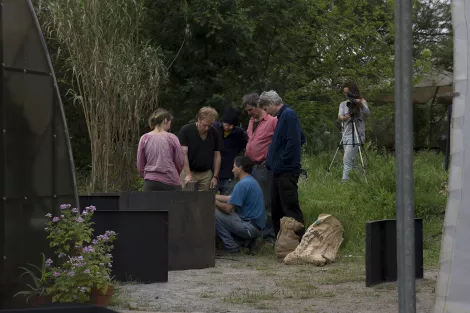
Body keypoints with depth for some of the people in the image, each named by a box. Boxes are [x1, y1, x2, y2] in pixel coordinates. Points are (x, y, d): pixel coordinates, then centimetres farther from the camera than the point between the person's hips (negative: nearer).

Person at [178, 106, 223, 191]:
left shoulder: (214, 134, 2)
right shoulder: (186, 130, -9)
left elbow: (217, 156, 8)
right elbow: (183, 154, -13)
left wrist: (215, 176, 0)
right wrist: (188, 174, -22)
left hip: (206, 174, 3)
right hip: (189, 171, -3)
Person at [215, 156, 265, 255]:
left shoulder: (242, 184, -17)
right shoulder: (251, 181, 15)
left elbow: (228, 208, -17)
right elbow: (230, 198, 21)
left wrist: (214, 202, 1)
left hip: (250, 227, -10)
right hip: (257, 226, 10)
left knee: (215, 213, -12)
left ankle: (230, 247, -4)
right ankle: (249, 240, 13)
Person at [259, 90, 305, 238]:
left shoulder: (288, 115, -15)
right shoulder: (283, 115, 15)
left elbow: (294, 141, -23)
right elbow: (301, 138, 21)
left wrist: (282, 162, -18)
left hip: (287, 171, -11)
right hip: (280, 171, 11)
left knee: (290, 206, -9)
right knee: (277, 207, 15)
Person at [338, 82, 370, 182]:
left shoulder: (362, 102, 1)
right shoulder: (343, 104, 13)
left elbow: (367, 112, -17)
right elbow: (339, 117, -2)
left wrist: (360, 104, -36)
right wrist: (344, 117, -26)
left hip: (356, 135, -5)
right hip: (346, 135, 5)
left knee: (347, 160, -15)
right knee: (350, 161, 6)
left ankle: (344, 181, -17)